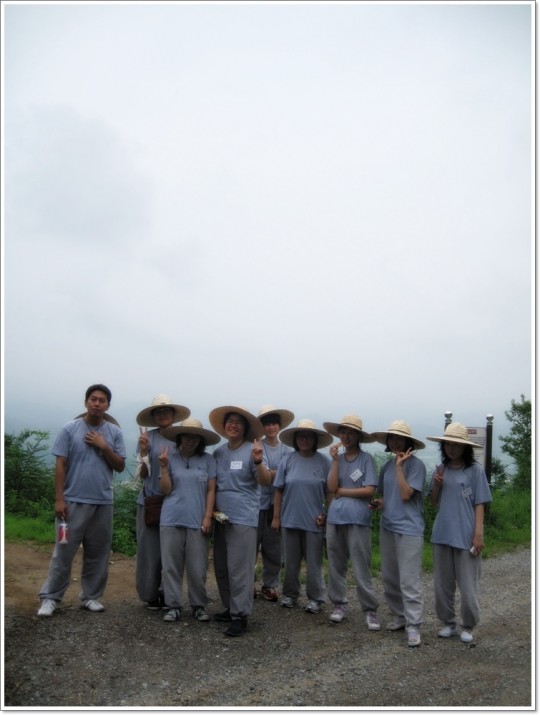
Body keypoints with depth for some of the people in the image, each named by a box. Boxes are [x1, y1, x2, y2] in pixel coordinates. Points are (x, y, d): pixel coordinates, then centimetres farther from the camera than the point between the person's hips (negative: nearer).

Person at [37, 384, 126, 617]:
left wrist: (104, 447, -11)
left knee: (98, 553, 9)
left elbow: (120, 466, 3)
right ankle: (50, 597, 14)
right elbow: (60, 465, -4)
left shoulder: (114, 432, 4)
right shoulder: (70, 429, -2)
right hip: (74, 501, -3)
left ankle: (91, 596, 21)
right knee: (64, 551, 2)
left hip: (103, 502, 3)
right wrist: (59, 499, -8)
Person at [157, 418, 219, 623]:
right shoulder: (170, 458, 2)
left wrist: (208, 517, -3)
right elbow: (166, 490, 0)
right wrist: (164, 468, -12)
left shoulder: (207, 460, 3)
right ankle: (173, 605, 18)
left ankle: (198, 605, 19)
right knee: (171, 565, 6)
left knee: (197, 568, 4)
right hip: (171, 520, 1)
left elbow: (211, 490, 4)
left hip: (197, 521, 0)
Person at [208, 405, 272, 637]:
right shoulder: (219, 451, 8)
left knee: (239, 568, -5)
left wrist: (258, 461, -33)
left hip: (243, 517, -6)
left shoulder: (252, 450, -8)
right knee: (221, 567, 14)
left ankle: (240, 616, 3)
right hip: (220, 516, 6)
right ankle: (230, 608, 27)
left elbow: (265, 481, -16)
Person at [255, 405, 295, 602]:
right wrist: (278, 474, -12)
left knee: (273, 547, 9)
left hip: (276, 504, 3)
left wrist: (272, 474, -10)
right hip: (256, 502, -2)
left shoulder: (287, 450, 6)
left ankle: (270, 585, 21)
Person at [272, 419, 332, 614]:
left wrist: (326, 515, -7)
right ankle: (290, 594, 30)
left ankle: (315, 598, 22)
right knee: (291, 561, 15)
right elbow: (279, 491, 3)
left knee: (314, 562, 8)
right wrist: (276, 517, 2)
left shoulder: (324, 461, -6)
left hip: (314, 521, -2)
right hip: (290, 519, 2)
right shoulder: (288, 461, -1)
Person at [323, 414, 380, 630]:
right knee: (336, 565, 12)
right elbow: (332, 487, -4)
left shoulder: (366, 459, -2)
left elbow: (370, 490, -9)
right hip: (335, 518, 4)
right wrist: (335, 460, -9)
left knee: (361, 568, 0)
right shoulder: (337, 458, 8)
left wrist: (342, 491, -5)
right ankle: (339, 604, 25)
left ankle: (370, 610, 11)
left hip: (357, 520, -4)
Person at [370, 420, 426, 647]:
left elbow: (405, 495, -19)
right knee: (389, 578, 14)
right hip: (387, 527, 7)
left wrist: (400, 466, -18)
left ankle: (413, 626, 3)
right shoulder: (387, 466, 9)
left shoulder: (416, 464, -10)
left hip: (409, 529, -7)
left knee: (409, 580, -5)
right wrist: (379, 503, -1)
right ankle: (400, 617, 28)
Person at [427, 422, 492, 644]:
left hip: (466, 537, -4)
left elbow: (479, 505, -5)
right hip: (442, 535, 4)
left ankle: (468, 626, 22)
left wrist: (479, 534, -11)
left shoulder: (475, 470, -5)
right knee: (442, 583, 11)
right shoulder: (441, 469, 7)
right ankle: (448, 623, 27)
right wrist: (437, 485, -7)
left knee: (467, 585, 4)